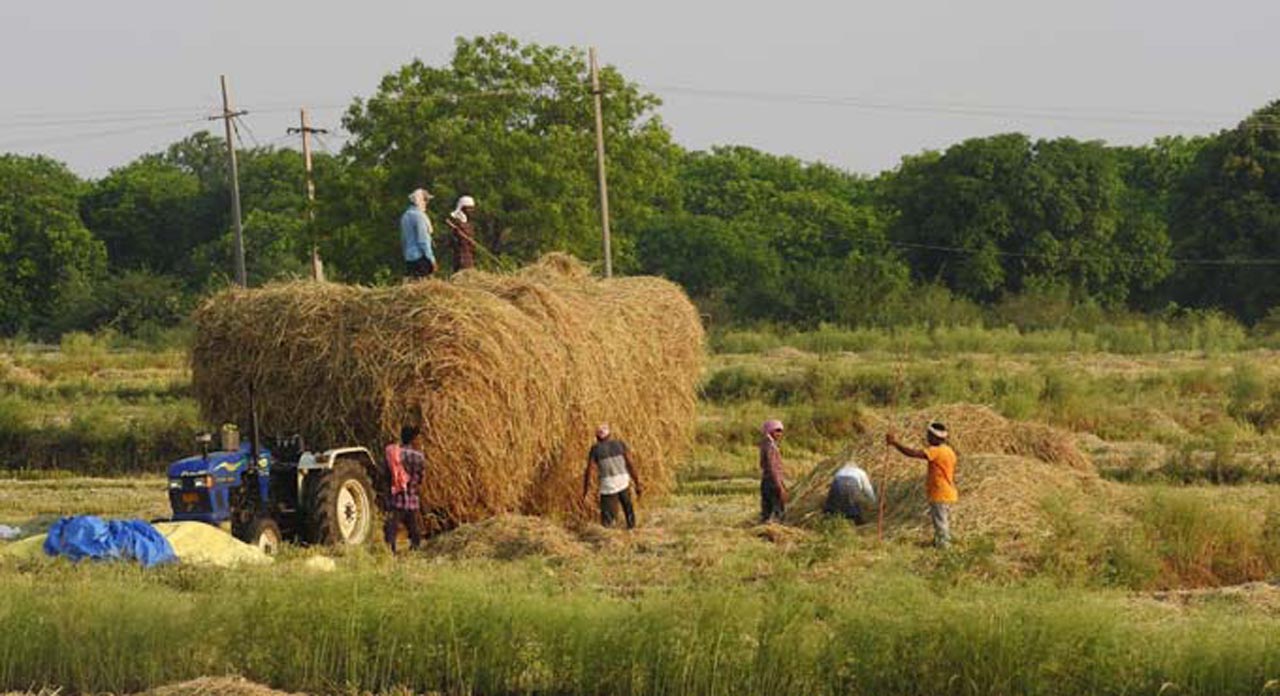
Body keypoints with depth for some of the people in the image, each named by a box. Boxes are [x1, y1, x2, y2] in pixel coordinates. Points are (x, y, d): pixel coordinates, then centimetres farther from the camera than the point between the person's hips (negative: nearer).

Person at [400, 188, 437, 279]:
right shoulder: (419, 216, -12)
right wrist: (431, 259, -11)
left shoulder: (405, 216, 14)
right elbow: (423, 240, -14)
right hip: (420, 258, -9)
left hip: (408, 258, 9)